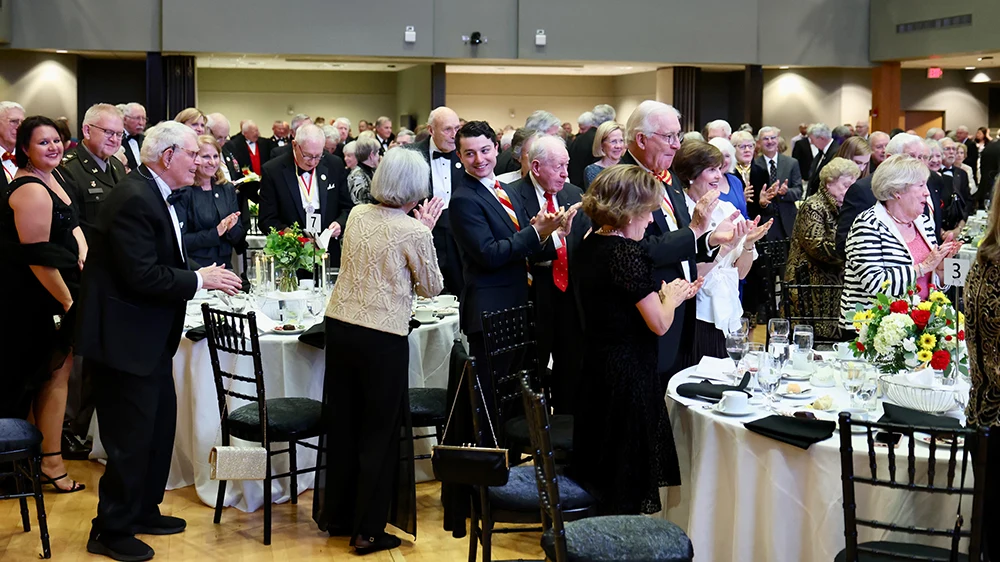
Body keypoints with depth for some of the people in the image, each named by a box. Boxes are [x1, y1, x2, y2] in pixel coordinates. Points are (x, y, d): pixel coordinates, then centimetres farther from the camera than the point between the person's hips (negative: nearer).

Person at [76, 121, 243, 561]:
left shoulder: (153, 195, 10)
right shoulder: (134, 199, -22)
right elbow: (142, 275, -27)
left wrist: (202, 276, 1)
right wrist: (199, 280, -17)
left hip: (149, 335, 11)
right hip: (124, 337, -11)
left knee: (160, 421, 19)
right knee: (132, 435, -2)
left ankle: (143, 511, 34)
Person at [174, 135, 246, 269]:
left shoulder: (228, 189, 10)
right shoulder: (184, 192, -6)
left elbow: (239, 237, 12)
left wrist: (231, 229, -9)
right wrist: (215, 233, -16)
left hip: (225, 266, 5)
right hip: (194, 268, -5)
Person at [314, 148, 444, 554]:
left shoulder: (357, 215, 5)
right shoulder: (414, 231, -12)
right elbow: (432, 287, 1)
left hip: (340, 325, 6)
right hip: (383, 337, -6)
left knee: (341, 425, 17)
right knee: (380, 433, 7)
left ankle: (336, 516, 29)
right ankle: (368, 531, 12)